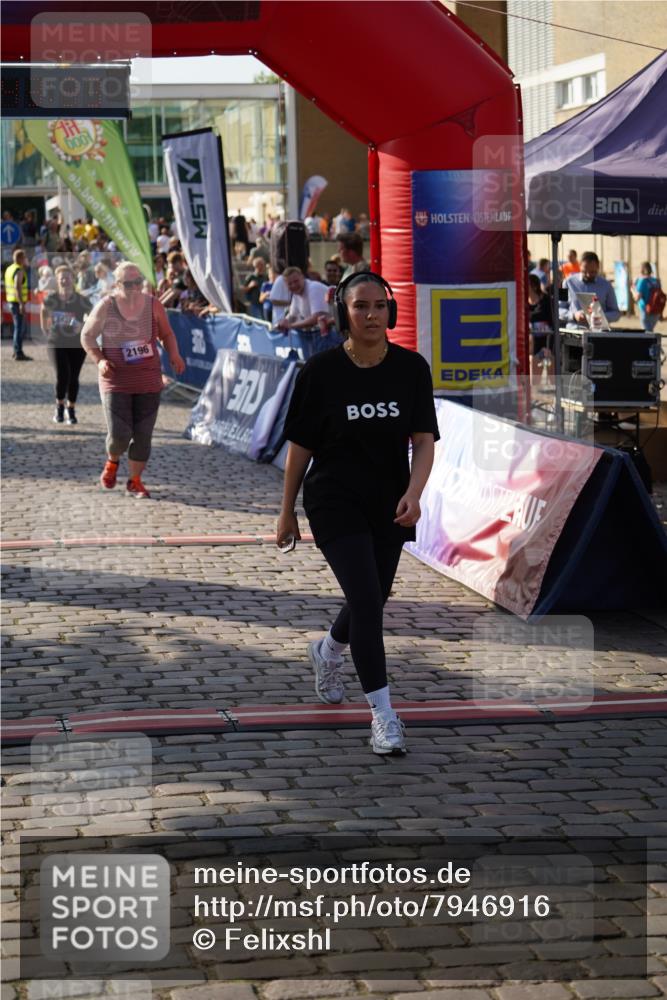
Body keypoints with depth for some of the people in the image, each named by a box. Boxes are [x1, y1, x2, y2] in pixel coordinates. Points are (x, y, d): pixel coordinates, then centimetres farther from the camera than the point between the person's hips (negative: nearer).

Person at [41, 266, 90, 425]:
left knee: (73, 378, 2)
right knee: (62, 376, -14)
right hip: (57, 344, -1)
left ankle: (71, 410, 22)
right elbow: (44, 311, 15)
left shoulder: (81, 301, -8)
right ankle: (59, 407, 10)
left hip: (78, 345, 1)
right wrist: (46, 331, 14)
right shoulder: (52, 299, -6)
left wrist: (83, 326, -11)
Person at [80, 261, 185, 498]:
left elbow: (166, 334, 15)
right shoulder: (106, 307, -6)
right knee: (119, 434, -9)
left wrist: (174, 355, -4)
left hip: (148, 381, 2)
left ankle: (135, 481, 21)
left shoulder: (153, 306, 0)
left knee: (143, 434, 3)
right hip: (116, 380, -2)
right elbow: (87, 336, 5)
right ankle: (112, 462, 26)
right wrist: (99, 360, -10)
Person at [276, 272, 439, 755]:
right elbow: (300, 446, -2)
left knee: (370, 601, 17)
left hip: (390, 507, 4)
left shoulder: (412, 368, -4)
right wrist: (287, 513, 3)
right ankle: (383, 715, -10)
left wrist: (414, 493, -24)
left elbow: (424, 440, -6)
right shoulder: (321, 371, -10)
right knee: (367, 600, -16)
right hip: (335, 502, -4)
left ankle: (327, 651, 51)